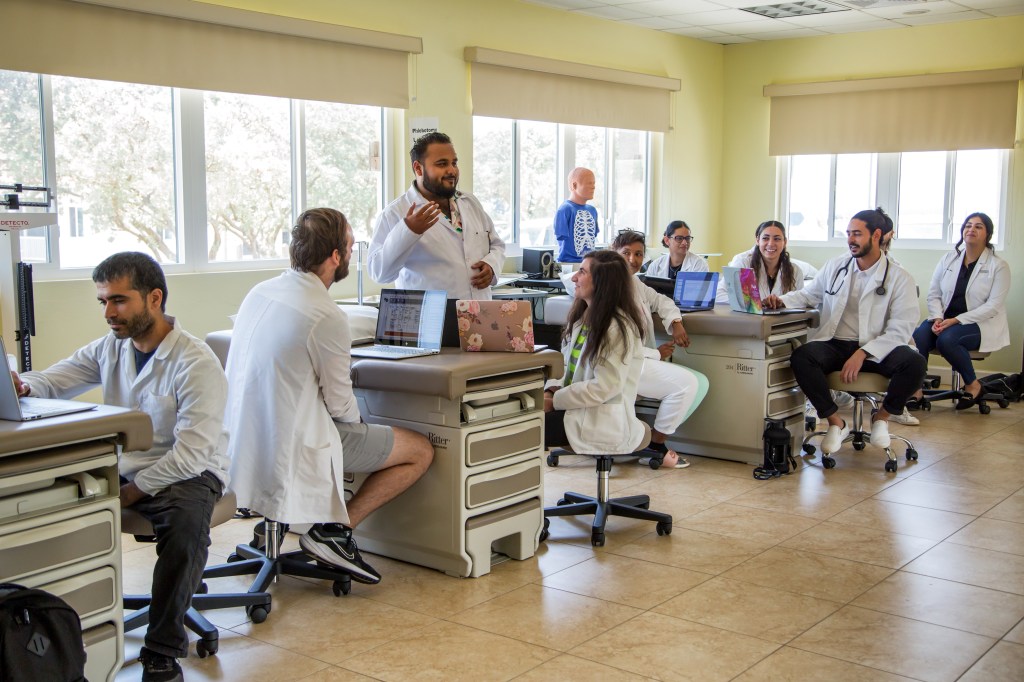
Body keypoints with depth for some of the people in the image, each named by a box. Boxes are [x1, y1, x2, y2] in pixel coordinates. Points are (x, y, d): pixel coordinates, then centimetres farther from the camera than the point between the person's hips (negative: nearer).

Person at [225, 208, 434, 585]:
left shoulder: (259, 292, 3)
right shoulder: (327, 317, -21)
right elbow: (341, 405, -14)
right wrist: (357, 419, 10)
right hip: (292, 448, -9)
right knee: (420, 451, 3)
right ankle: (334, 529, -3)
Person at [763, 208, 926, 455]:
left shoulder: (899, 278, -2)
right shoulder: (835, 266, 10)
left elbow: (900, 330, -9)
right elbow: (807, 295, 16)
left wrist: (863, 353, -23)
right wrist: (781, 301, -8)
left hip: (877, 349, -2)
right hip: (835, 344, 2)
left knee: (915, 364, -31)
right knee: (801, 357, -31)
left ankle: (882, 416, 0)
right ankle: (835, 422, -11)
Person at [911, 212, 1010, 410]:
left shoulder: (998, 266, -3)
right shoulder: (948, 259, 10)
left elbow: (993, 306, -10)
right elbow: (933, 294, 8)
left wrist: (956, 320, -19)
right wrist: (937, 318, -13)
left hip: (981, 325, -4)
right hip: (945, 319, 4)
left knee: (946, 338, -34)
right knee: (919, 335, -29)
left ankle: (972, 384, -11)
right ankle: (915, 390, -29)